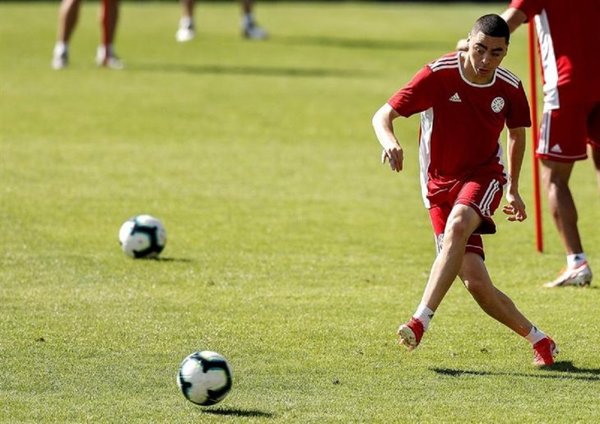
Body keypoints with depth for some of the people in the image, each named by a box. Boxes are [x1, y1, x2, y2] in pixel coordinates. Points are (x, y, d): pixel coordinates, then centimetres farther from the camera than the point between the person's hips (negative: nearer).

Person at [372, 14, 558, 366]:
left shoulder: (510, 87, -5)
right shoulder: (439, 75, -16)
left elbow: (517, 131, 17)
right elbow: (383, 116, -18)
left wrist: (513, 188, 19)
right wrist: (390, 141, -41)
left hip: (484, 174, 0)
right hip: (440, 182, 0)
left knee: (458, 225, -35)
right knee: (475, 282, -11)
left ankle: (421, 321, -41)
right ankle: (536, 338, 12)